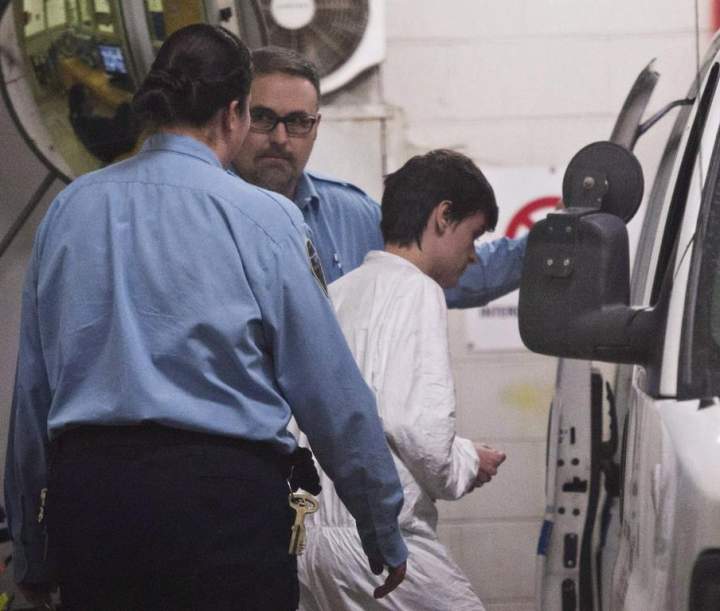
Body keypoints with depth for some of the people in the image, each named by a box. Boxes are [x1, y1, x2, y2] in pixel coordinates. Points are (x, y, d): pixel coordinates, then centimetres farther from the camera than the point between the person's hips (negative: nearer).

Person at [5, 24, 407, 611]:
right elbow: (331, 391, -3)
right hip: (222, 491, -4)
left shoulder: (69, 209, 8)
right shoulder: (263, 218, -5)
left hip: (84, 485, 5)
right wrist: (385, 536, 8)